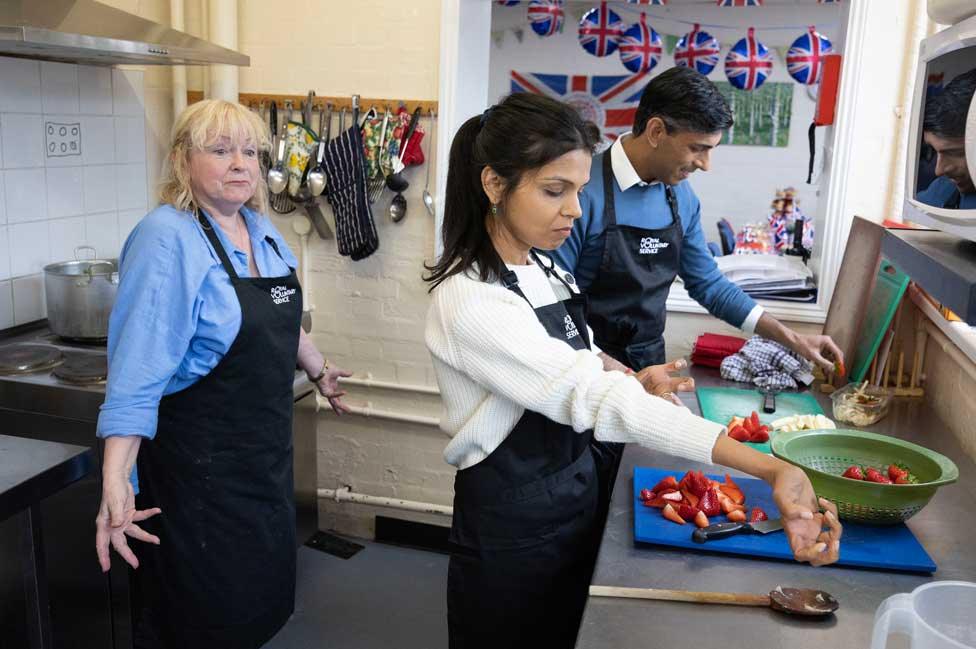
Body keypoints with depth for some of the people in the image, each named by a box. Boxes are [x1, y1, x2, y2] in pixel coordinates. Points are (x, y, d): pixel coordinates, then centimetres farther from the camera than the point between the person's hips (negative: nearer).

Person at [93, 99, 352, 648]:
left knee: (266, 600, 20)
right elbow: (138, 371, -27)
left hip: (268, 449, 8)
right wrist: (116, 482, -34)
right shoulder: (168, 240, -20)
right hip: (201, 463, -7)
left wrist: (320, 371, 30)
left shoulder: (260, 228, 3)